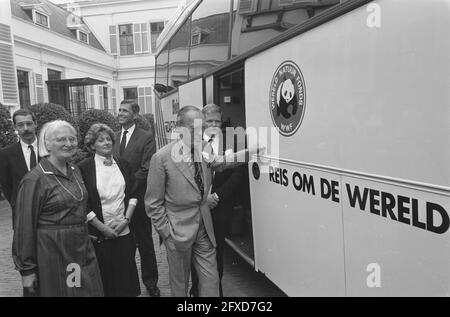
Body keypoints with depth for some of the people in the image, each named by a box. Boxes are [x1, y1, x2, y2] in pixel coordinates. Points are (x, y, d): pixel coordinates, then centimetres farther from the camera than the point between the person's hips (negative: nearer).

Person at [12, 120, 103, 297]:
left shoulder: (75, 171, 7)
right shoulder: (34, 180, -14)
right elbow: (24, 227, -12)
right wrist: (26, 270, -10)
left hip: (83, 250, 7)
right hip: (52, 254, -6)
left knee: (91, 291, 13)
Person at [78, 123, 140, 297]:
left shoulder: (123, 165, 7)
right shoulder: (84, 168, -6)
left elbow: (133, 194, 9)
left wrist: (126, 219, -4)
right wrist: (102, 227, -10)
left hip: (124, 231, 3)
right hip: (98, 235, -3)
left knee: (126, 273, 10)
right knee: (104, 275, 7)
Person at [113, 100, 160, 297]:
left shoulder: (146, 138, -6)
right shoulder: (113, 137, 9)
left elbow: (146, 169, -12)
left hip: (138, 199, -4)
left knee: (145, 243, 9)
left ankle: (150, 282, 25)